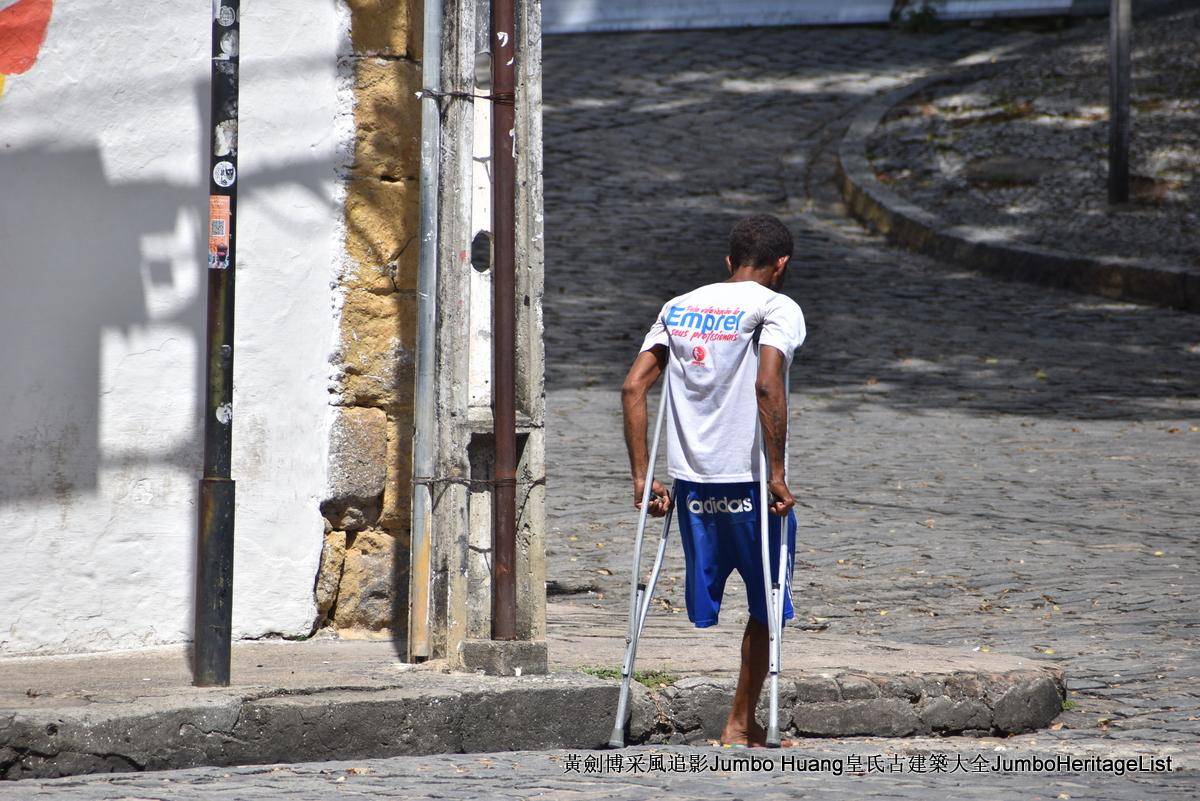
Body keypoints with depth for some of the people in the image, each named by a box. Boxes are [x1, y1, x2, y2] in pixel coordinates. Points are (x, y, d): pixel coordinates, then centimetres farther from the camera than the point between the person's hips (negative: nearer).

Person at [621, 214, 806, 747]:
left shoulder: (678, 308, 13)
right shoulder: (776, 308, -3)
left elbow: (633, 387, 5)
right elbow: (767, 386, -19)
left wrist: (641, 477, 7)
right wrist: (777, 475, -15)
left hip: (690, 481, 4)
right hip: (750, 482, -4)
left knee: (705, 605, 11)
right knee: (765, 605, 12)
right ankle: (740, 725, 14)